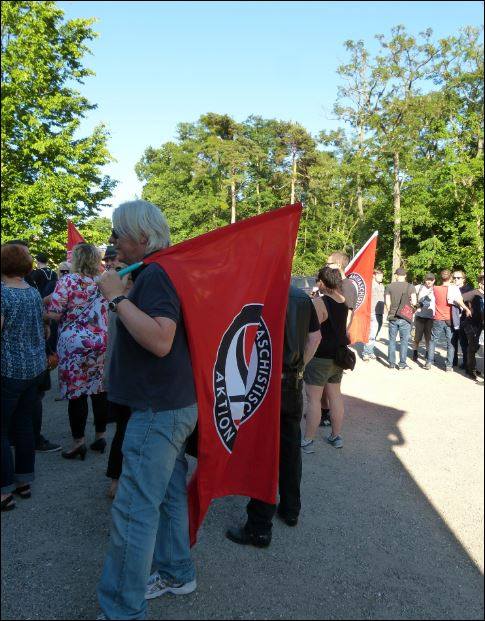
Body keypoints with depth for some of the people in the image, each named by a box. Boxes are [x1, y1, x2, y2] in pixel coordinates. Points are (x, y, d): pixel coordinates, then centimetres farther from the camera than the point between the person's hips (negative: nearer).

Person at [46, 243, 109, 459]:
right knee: (99, 390, 11)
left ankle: (78, 442, 8)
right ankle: (100, 436, 21)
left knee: (76, 393, 2)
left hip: (75, 343, -5)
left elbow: (54, 313, -12)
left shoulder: (68, 280, -8)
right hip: (101, 342, 5)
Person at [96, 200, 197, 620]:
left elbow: (160, 340, -31)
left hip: (159, 409, -10)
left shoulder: (155, 275, -17)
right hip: (171, 405, 10)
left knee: (134, 510, -1)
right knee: (169, 494, 21)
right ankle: (177, 573, 37)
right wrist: (121, 295, 10)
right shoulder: (153, 273, 13)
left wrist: (117, 297, -25)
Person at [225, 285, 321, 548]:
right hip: (294, 383, 7)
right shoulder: (303, 297, 5)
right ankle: (291, 509, 35)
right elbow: (315, 337, 12)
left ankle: (259, 527, 11)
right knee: (290, 447, 19)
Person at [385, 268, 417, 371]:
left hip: (392, 317, 2)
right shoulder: (410, 287, -5)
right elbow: (414, 302, -9)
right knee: (404, 340, 6)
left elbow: (387, 303, -2)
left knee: (392, 340, 10)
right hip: (405, 318, -1)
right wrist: (408, 302, 12)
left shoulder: (389, 287, -1)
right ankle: (402, 364, 7)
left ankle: (391, 363, 14)